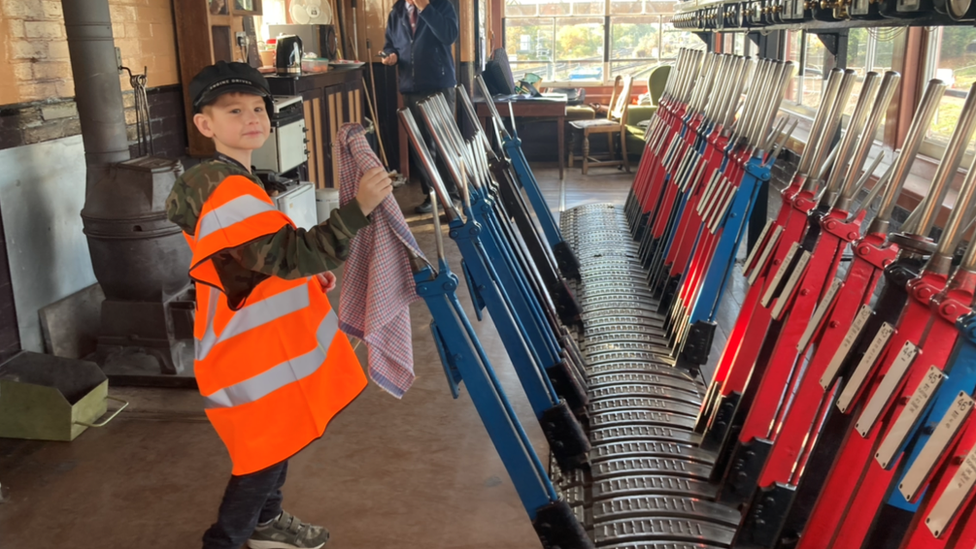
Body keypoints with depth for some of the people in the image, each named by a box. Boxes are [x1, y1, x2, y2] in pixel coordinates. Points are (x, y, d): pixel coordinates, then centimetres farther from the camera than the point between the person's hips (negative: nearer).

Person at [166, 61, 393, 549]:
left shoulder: (230, 182, 11)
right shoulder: (227, 192, -25)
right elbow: (289, 254, -35)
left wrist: (307, 275, 12)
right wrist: (358, 208, -39)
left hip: (267, 343, 11)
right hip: (252, 356, -11)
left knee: (281, 436, 25)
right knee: (265, 452, 3)